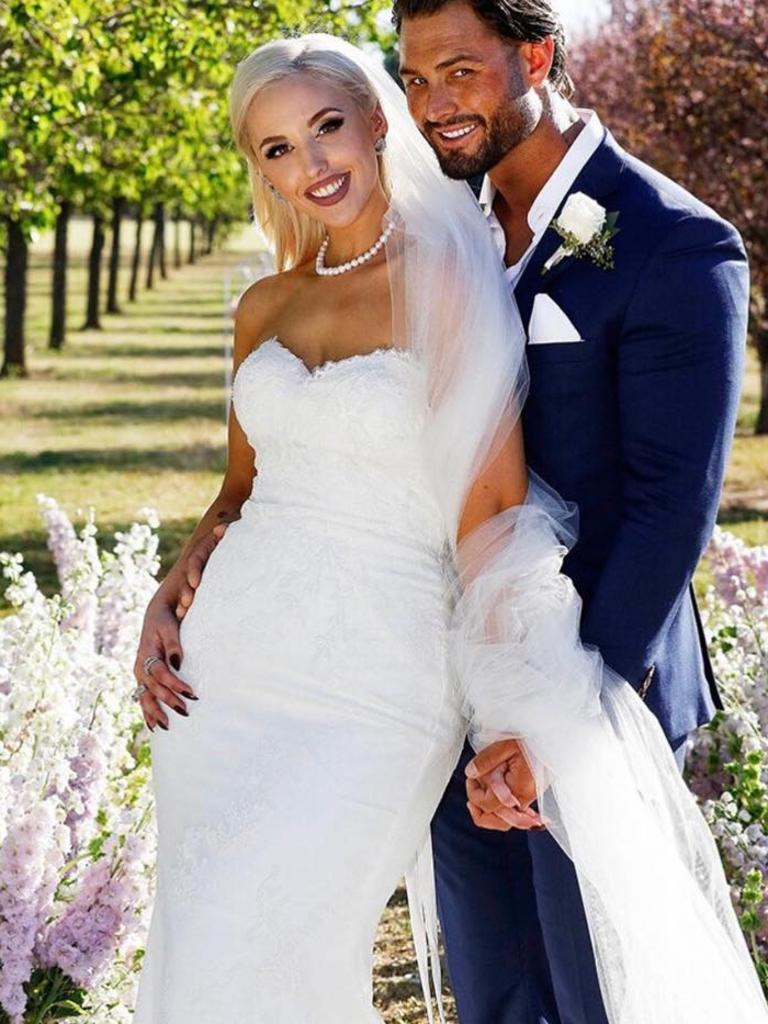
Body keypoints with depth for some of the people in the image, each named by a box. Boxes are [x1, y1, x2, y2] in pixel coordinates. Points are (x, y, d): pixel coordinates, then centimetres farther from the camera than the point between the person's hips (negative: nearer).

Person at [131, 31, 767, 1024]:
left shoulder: (448, 287, -8)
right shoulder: (266, 307, 10)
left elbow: (493, 516, -13)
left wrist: (513, 723, -22)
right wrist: (165, 603, 4)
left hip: (372, 686, -6)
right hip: (224, 669, 6)